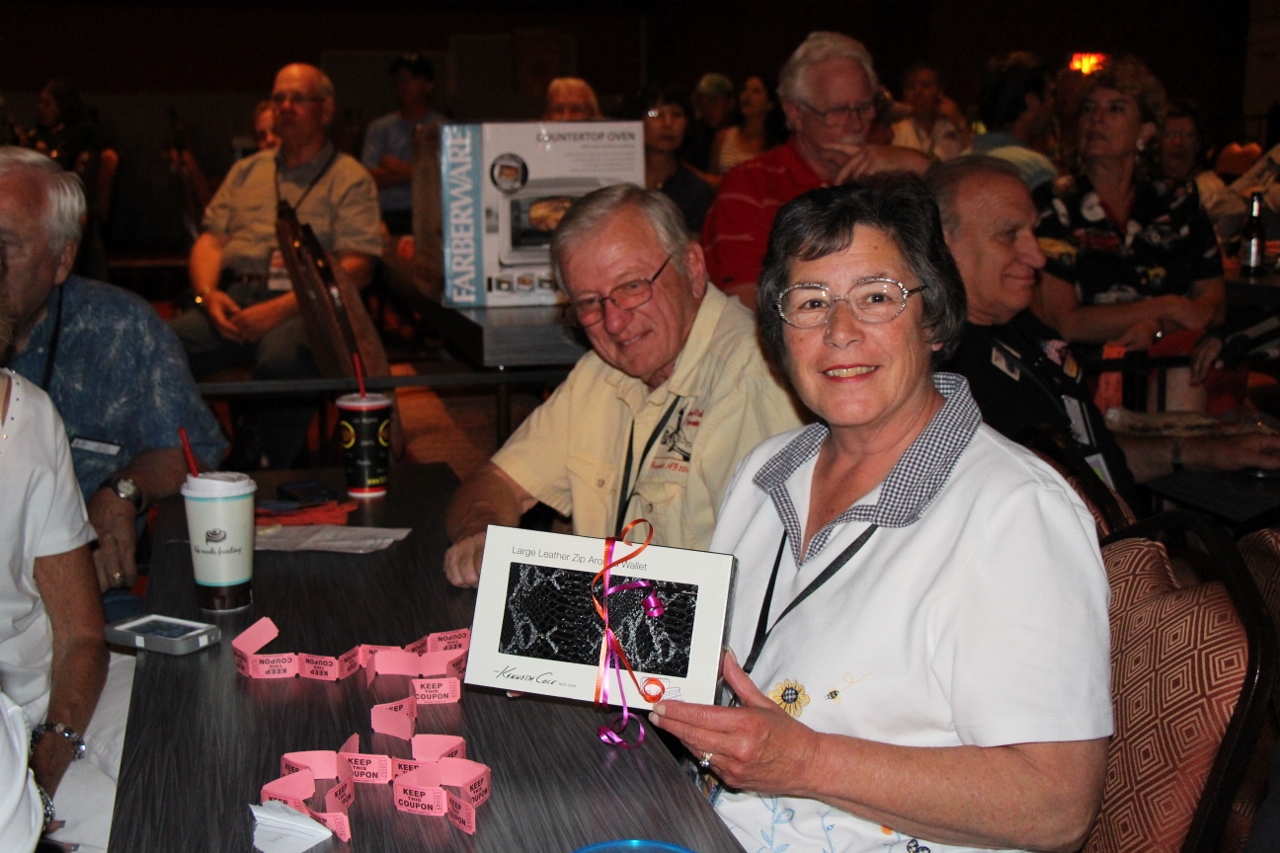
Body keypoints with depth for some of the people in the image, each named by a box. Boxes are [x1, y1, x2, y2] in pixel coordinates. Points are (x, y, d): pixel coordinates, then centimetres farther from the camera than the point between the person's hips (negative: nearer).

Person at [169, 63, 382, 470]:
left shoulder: (350, 179, 9)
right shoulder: (246, 171, 26)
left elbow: (356, 268, -4)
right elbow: (211, 240, 20)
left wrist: (280, 309, -16)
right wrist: (207, 293, -4)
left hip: (303, 304, -4)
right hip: (235, 296, 5)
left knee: (281, 358, -39)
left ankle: (272, 475, -21)